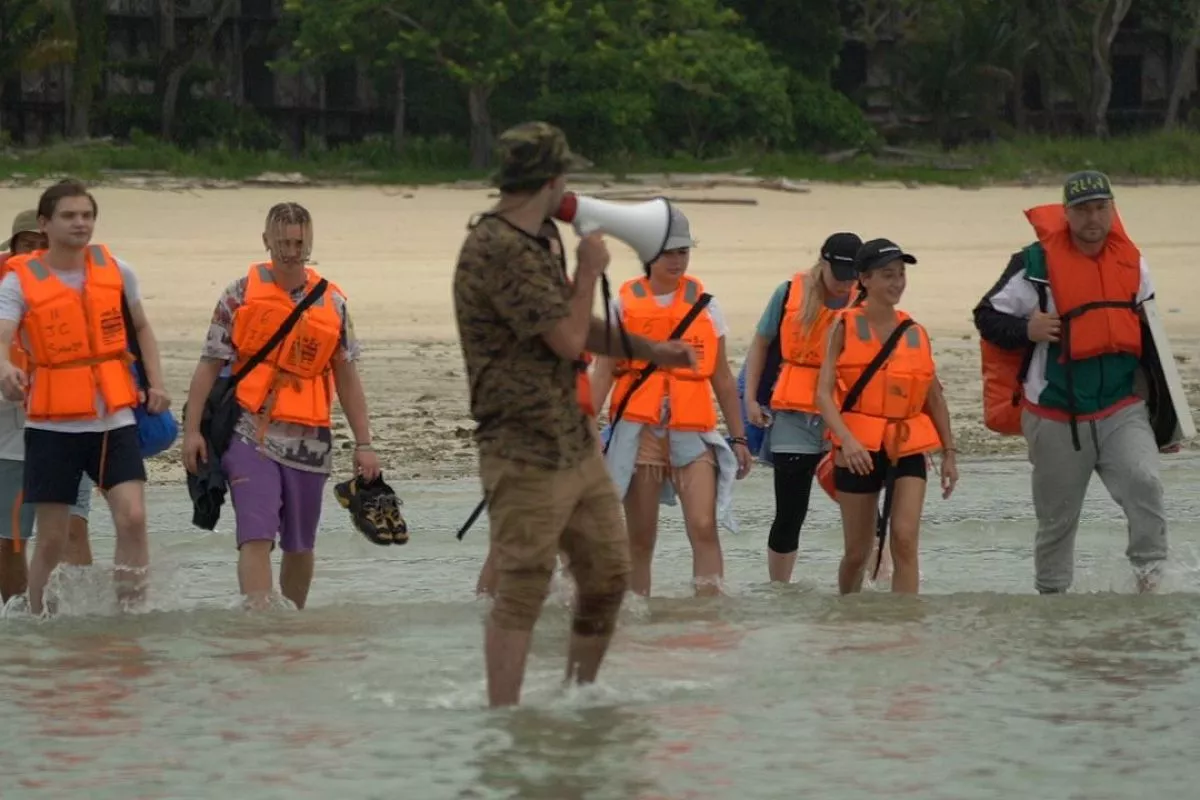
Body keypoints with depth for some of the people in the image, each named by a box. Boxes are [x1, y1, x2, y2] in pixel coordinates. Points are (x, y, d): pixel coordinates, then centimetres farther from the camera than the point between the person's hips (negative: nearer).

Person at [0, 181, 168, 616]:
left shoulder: (115, 271, 5)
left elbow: (141, 329, 21)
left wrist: (156, 383, 8)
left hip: (114, 420, 2)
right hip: (52, 425, -2)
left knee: (132, 517, -16)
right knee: (51, 538, 1)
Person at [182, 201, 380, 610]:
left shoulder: (332, 302, 8)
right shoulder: (241, 295, 1)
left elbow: (347, 377, 12)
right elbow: (210, 365, 2)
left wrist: (363, 443, 8)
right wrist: (192, 430, -6)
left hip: (308, 442, 3)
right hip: (249, 435, -3)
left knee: (300, 546, 12)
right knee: (256, 537, -16)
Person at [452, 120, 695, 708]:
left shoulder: (531, 246, 15)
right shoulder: (498, 250, -19)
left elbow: (578, 329, 29)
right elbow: (567, 338, -19)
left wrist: (650, 349, 24)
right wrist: (589, 271, -4)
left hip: (576, 443, 10)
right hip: (526, 454, -10)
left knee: (608, 575, 15)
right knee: (522, 593, -6)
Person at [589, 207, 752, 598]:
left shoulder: (703, 303, 9)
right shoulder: (624, 304, 6)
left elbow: (722, 378, 14)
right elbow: (603, 373, 2)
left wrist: (739, 438, 13)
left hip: (691, 433, 0)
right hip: (637, 431, 0)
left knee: (704, 526, -15)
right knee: (641, 537, 4)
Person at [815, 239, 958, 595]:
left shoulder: (915, 333, 7)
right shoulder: (845, 328, -1)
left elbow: (934, 397, 16)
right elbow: (824, 394, -10)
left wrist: (949, 452, 14)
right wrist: (847, 440, -25)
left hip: (907, 448, 2)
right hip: (859, 450, -2)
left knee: (905, 540, -15)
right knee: (858, 551, 8)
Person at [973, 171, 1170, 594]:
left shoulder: (1132, 262, 7)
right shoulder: (1037, 264, -8)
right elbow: (989, 317, -2)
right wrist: (1026, 331, -21)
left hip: (1122, 409, 2)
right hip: (1057, 414, -2)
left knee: (1144, 482, -23)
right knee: (1057, 516, 8)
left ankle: (1150, 573, -17)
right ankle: (1051, 594, 23)